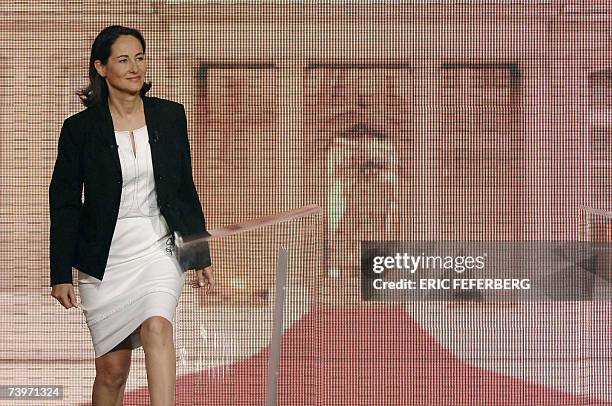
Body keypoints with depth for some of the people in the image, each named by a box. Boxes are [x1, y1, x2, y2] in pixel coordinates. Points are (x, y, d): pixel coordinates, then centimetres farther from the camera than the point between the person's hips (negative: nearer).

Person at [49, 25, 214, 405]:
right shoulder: (80, 128, -4)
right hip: (105, 260, -1)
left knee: (157, 327, -27)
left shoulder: (170, 116, 3)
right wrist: (61, 274, -3)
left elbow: (186, 189, 11)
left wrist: (201, 256, 11)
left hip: (159, 249, 1)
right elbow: (64, 203, 0)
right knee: (112, 368, 2)